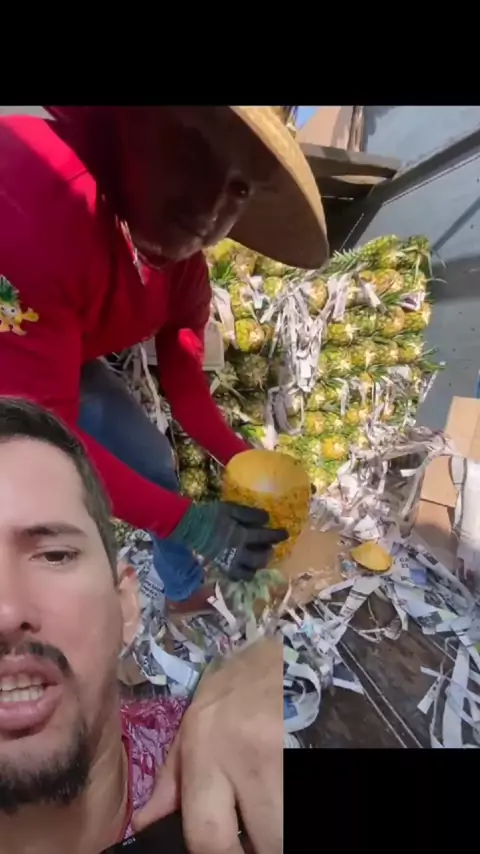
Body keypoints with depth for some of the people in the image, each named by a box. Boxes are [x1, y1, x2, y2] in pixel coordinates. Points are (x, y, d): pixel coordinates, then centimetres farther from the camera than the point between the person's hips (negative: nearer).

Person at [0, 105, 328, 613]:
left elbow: (183, 381, -8)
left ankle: (186, 590, 33)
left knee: (155, 464, 6)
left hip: (65, 362, 6)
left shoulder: (184, 263, -15)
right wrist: (186, 522, -34)